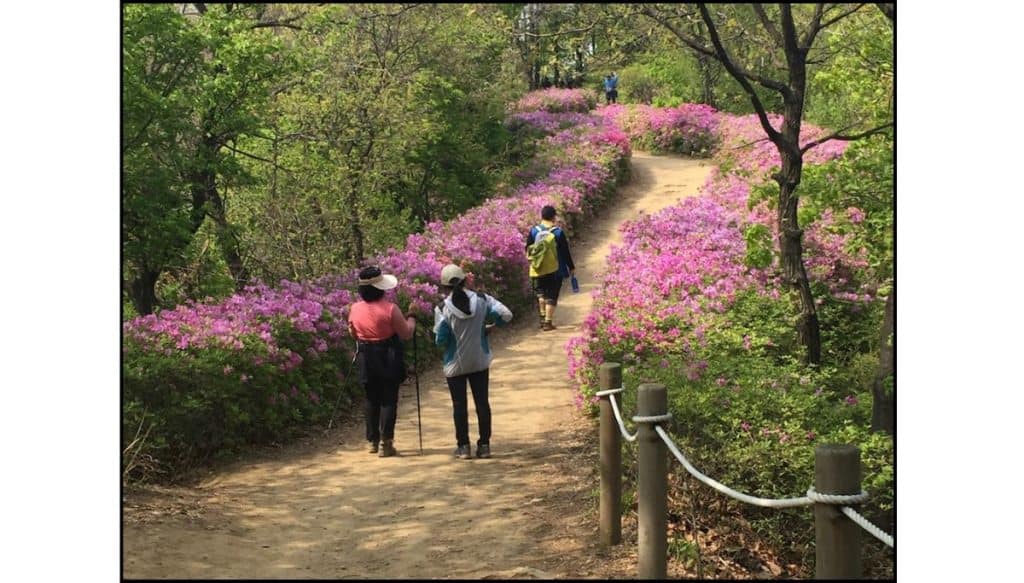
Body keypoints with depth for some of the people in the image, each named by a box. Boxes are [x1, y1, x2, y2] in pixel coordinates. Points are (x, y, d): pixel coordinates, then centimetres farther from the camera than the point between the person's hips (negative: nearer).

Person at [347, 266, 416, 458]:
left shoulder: (355, 309, -3)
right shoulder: (390, 309, -16)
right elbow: (406, 334, -8)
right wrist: (411, 321, 11)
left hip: (366, 361, 4)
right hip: (388, 360, -4)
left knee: (371, 400, 16)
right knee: (388, 400, 2)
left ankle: (373, 441, 21)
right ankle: (386, 443, -2)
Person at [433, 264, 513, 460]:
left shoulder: (442, 309, -15)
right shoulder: (482, 300, -7)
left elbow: (440, 340, -13)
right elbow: (505, 315, -12)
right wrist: (486, 323, 4)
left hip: (455, 364, -2)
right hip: (480, 361, 2)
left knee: (459, 405, 8)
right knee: (482, 402, 10)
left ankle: (463, 446, 11)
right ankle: (484, 445, 13)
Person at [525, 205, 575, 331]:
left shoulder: (534, 230, -3)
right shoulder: (558, 232, -8)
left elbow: (528, 250, 4)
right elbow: (565, 252, -4)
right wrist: (571, 267, 7)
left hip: (538, 269, 2)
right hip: (555, 270, -2)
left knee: (541, 293, 20)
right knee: (551, 296, 4)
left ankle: (543, 316, 12)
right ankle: (548, 322, 1)